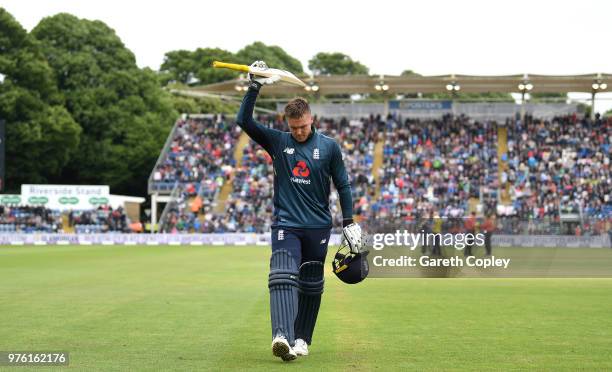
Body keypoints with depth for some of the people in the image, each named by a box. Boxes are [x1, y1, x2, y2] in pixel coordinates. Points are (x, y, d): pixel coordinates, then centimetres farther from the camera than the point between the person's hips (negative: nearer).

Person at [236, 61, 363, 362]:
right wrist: (255, 87, -12)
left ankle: (302, 339, 20)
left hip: (318, 227, 1)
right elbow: (244, 121, -4)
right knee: (283, 277, -20)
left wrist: (349, 223, 4)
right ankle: (282, 336, -32)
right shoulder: (277, 142, 4)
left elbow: (343, 185, 8)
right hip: (286, 224, -1)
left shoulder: (329, 147, 3)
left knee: (311, 286, 8)